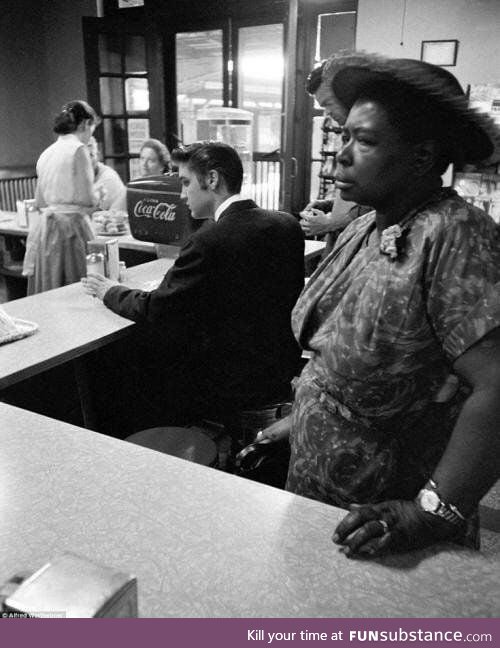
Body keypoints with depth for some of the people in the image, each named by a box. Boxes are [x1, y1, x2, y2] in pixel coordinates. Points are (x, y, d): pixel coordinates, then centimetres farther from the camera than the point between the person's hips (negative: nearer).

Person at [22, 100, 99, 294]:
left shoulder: (46, 153, 13)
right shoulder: (78, 149, -9)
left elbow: (40, 201, 19)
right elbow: (86, 200, -12)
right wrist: (97, 197, 8)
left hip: (44, 227, 8)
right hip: (70, 227, -7)